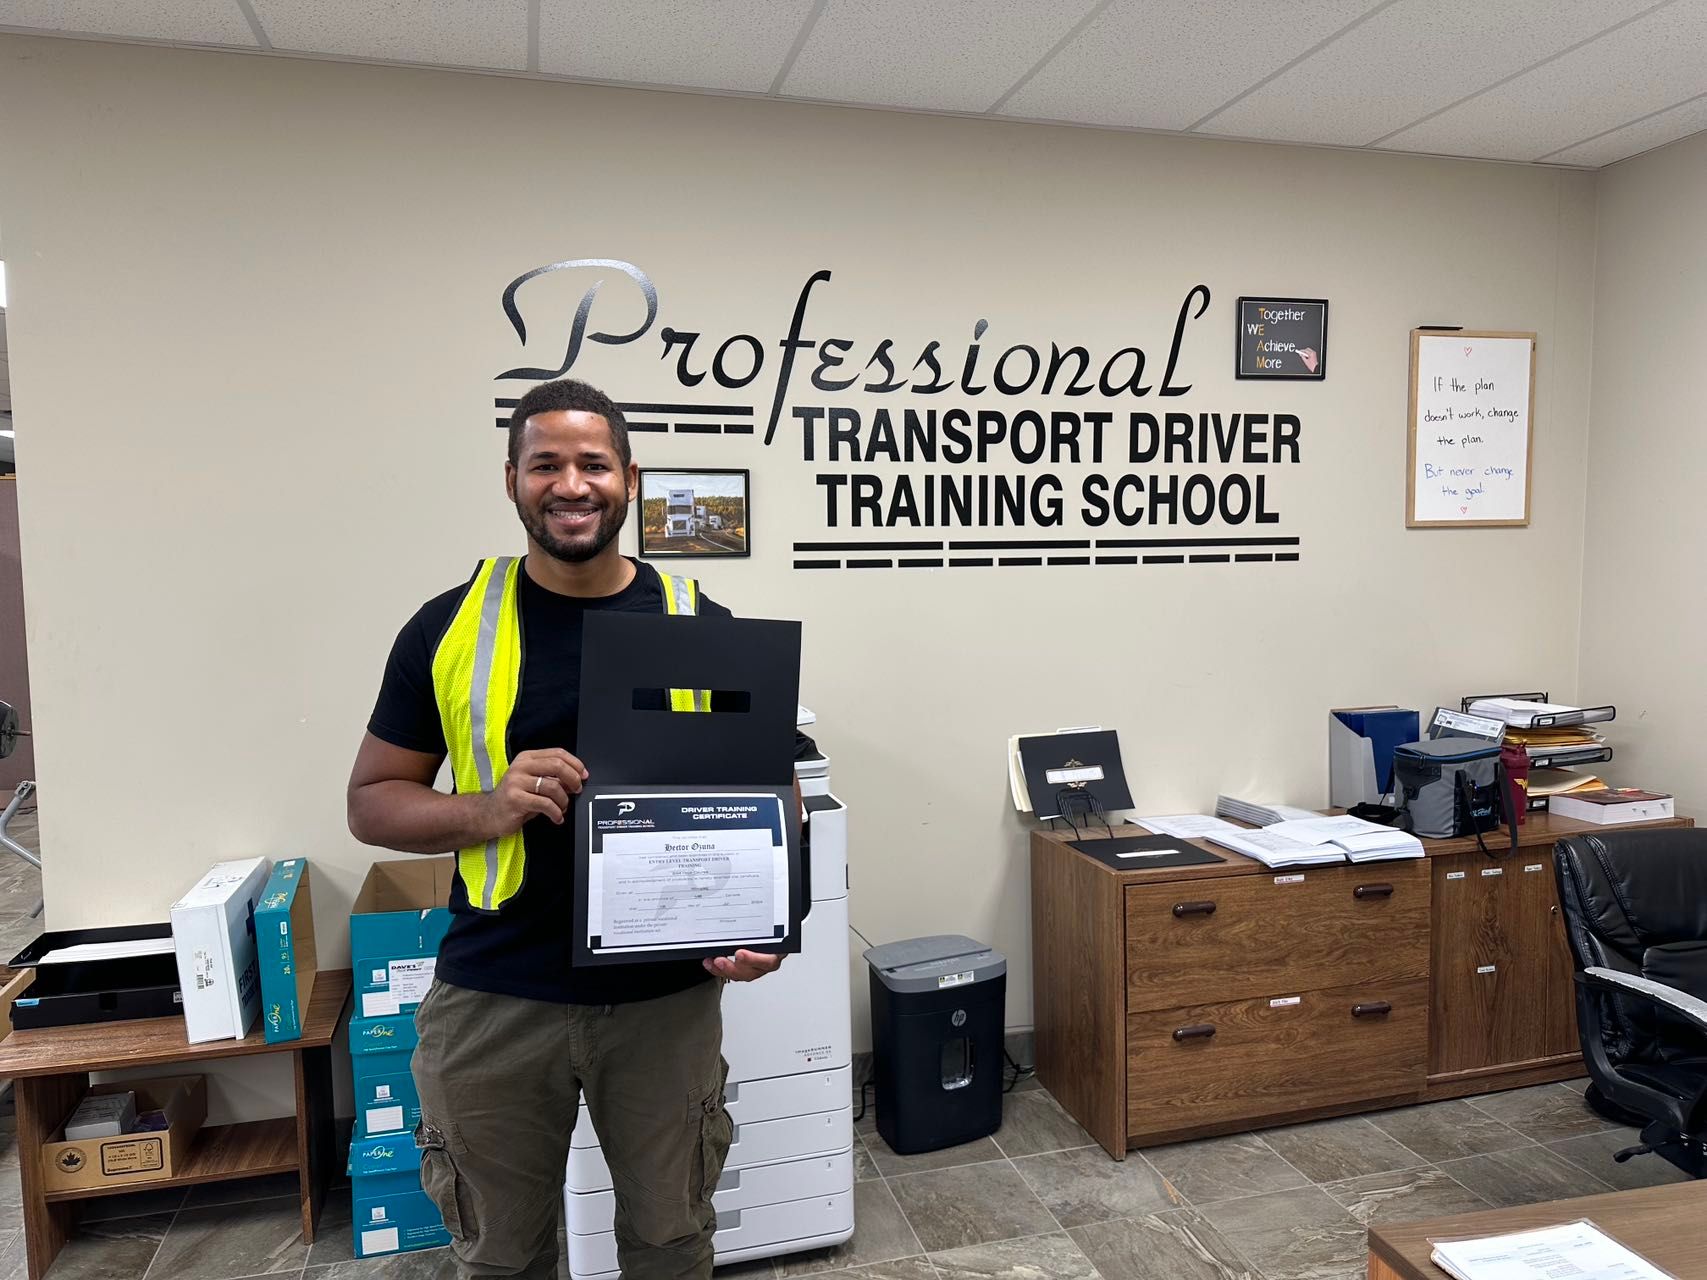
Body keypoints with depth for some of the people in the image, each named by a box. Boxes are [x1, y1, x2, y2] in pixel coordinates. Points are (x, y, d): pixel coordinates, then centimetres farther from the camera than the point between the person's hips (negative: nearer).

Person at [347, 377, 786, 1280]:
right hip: (494, 1000, 0)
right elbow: (372, 801, 2)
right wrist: (488, 809, -18)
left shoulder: (701, 625, -4)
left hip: (667, 995, 0)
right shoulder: (449, 628, -4)